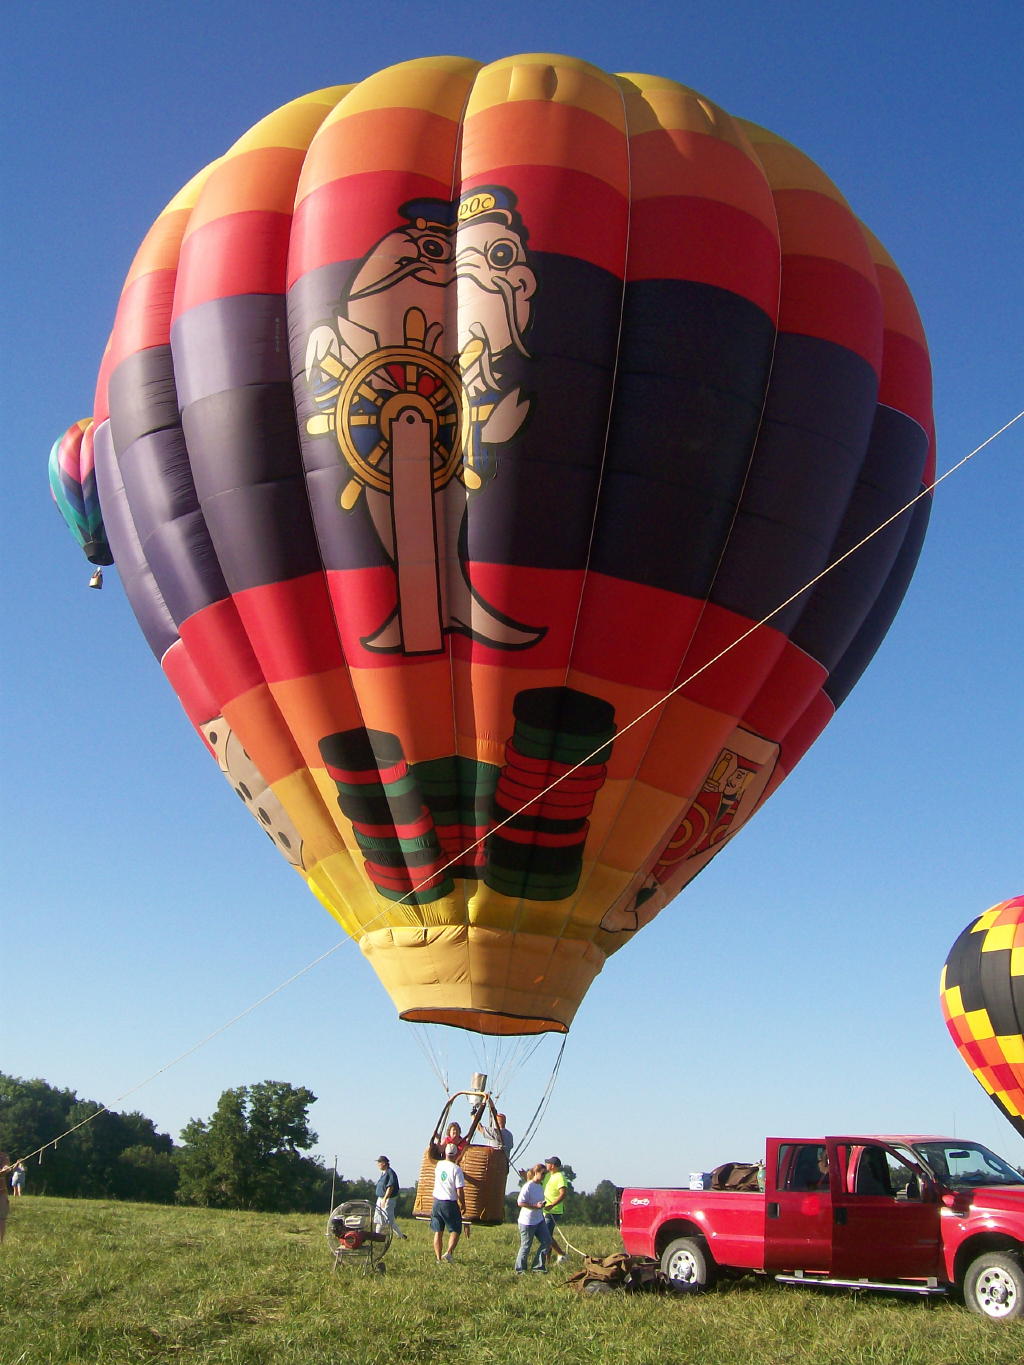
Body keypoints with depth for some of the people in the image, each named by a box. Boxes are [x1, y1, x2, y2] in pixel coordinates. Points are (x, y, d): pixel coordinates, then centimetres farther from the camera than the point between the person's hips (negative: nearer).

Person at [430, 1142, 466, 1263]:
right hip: (450, 1203, -5)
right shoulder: (456, 1169, -14)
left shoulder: (439, 1165, 1)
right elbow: (460, 1191, -14)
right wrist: (463, 1205, -1)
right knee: (455, 1230, 6)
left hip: (437, 1201, 5)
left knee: (438, 1232, 12)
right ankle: (449, 1252, -13)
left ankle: (438, 1258, 10)